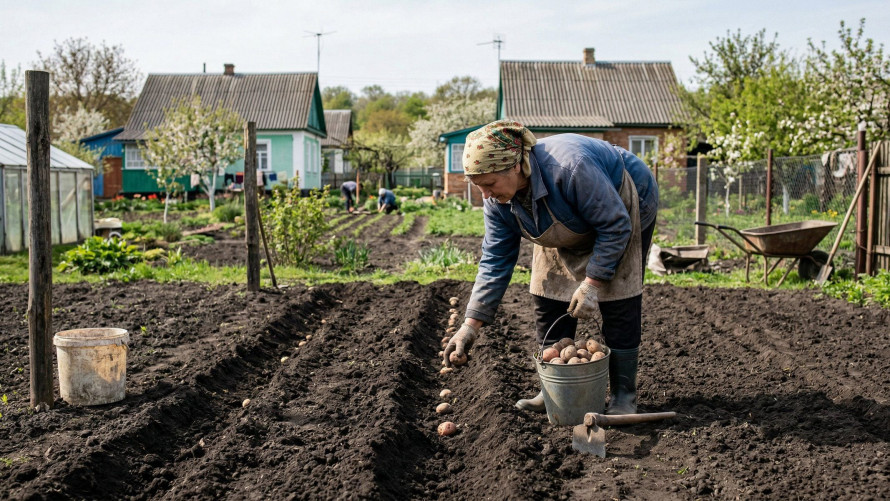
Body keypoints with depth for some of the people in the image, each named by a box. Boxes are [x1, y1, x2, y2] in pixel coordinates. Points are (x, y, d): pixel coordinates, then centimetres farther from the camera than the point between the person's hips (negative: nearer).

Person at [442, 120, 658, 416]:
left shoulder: (570, 167, -42)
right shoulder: (497, 201, -20)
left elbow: (616, 226, -31)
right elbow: (495, 261, -13)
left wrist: (592, 284, -32)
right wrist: (471, 324, -18)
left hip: (626, 210, -6)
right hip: (571, 235, 6)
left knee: (618, 303, -14)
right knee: (549, 298, -3)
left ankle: (624, 396, -2)